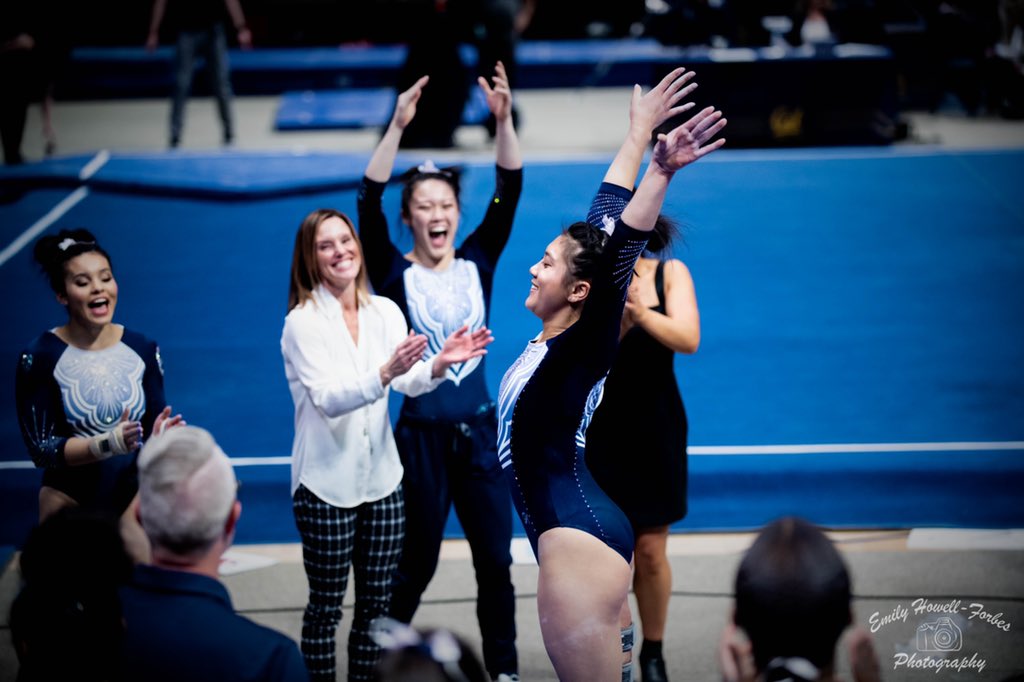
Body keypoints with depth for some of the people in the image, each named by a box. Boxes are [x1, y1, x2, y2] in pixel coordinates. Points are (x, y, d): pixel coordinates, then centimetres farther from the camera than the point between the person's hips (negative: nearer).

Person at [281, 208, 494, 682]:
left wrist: (439, 364, -30)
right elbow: (328, 399, -22)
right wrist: (385, 373, -39)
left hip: (382, 477, 5)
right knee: (326, 605, 2)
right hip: (326, 483, -4)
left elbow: (411, 383, -8)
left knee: (376, 602, 10)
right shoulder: (303, 322, -10)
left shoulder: (385, 312, 3)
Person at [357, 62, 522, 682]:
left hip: (479, 430, 3)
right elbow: (369, 201, -19)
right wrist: (398, 128, -30)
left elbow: (510, 193, -9)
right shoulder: (395, 274, -5)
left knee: (496, 557, 9)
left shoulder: (477, 261, 2)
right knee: (416, 563, 8)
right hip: (422, 436, -3)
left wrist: (504, 120, -22)